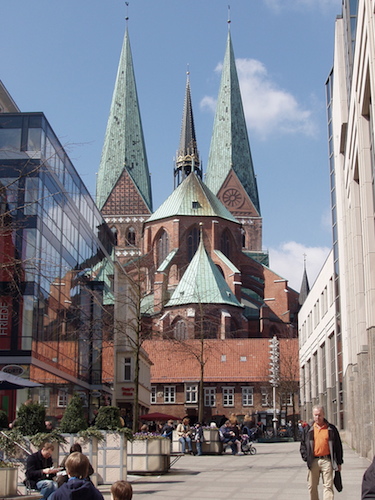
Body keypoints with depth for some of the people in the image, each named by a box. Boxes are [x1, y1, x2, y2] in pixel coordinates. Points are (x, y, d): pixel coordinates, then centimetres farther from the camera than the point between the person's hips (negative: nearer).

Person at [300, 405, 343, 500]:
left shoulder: (331, 429, 5)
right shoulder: (308, 429, 8)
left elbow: (338, 445, 7)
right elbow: (302, 445, 12)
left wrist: (339, 462, 5)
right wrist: (305, 457, -2)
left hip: (327, 461, -2)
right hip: (313, 461, 2)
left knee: (328, 486, -4)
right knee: (312, 486, 7)